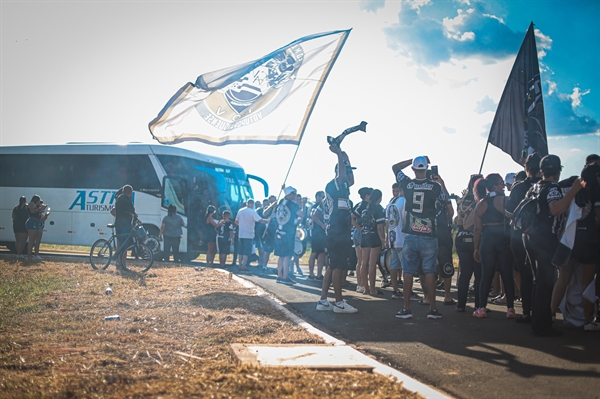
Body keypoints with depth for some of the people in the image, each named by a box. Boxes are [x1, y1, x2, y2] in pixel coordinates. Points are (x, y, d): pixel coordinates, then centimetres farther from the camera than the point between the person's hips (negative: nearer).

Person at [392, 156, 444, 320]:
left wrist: (413, 160, 15)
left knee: (408, 272, 5)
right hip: (429, 236, -1)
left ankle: (406, 309, 7)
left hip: (410, 235, 1)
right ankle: (432, 309, 6)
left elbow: (395, 167, 15)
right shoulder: (435, 186, -6)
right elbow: (443, 201, 13)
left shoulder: (407, 184, -2)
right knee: (429, 272, 4)